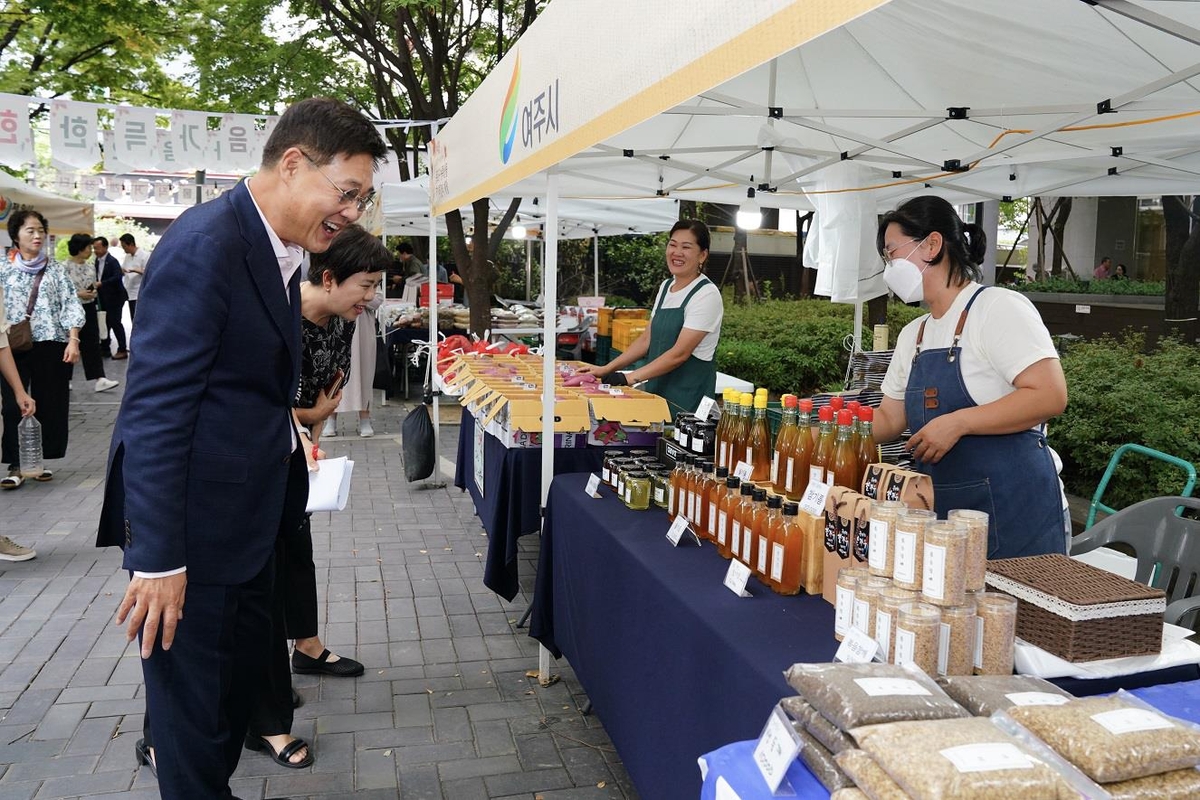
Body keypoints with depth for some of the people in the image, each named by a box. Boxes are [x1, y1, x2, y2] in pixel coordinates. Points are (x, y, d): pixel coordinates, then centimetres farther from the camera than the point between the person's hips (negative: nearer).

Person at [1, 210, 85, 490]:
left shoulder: (56, 269, 7)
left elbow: (71, 305, 2)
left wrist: (73, 340, -9)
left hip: (52, 346, 0)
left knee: (50, 404, 4)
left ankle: (37, 461, 16)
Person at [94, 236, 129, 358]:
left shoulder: (112, 261, -15)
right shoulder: (97, 260, 9)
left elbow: (117, 277, -27)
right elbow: (98, 276, 15)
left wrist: (101, 283, -32)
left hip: (114, 297, -8)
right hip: (103, 297, 8)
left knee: (115, 322, -5)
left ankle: (122, 350, 2)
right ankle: (105, 348, 21)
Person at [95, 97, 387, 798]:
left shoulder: (279, 248, 8)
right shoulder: (205, 245, -21)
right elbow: (156, 411, -24)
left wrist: (284, 434, 7)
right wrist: (158, 559, -23)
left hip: (250, 517, 9)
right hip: (194, 526, -9)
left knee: (245, 668, 23)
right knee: (196, 708, 7)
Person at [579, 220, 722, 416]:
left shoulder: (706, 295, -12)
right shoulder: (666, 286, 11)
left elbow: (679, 353, -18)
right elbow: (647, 339, 14)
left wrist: (632, 377, -19)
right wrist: (606, 369, 7)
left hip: (688, 397, -6)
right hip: (656, 389, 6)